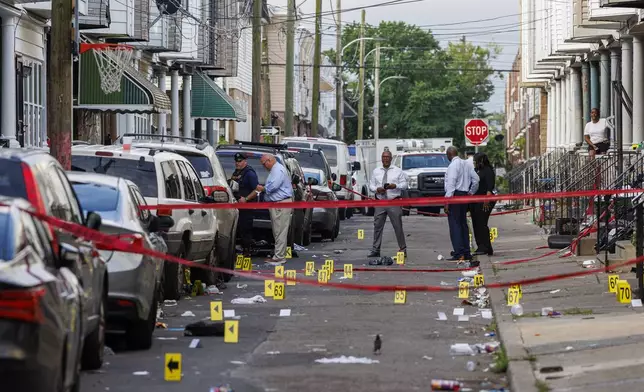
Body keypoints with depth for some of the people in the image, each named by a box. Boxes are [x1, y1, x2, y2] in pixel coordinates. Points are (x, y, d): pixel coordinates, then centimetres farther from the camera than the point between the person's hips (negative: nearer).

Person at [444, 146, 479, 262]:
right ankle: (466, 253, 16)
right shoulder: (466, 164, 13)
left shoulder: (453, 165, -12)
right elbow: (476, 179, 13)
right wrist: (471, 192, 23)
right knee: (463, 224, 14)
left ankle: (459, 254, -15)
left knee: (455, 225, -8)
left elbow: (451, 184, -18)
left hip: (455, 195, -9)